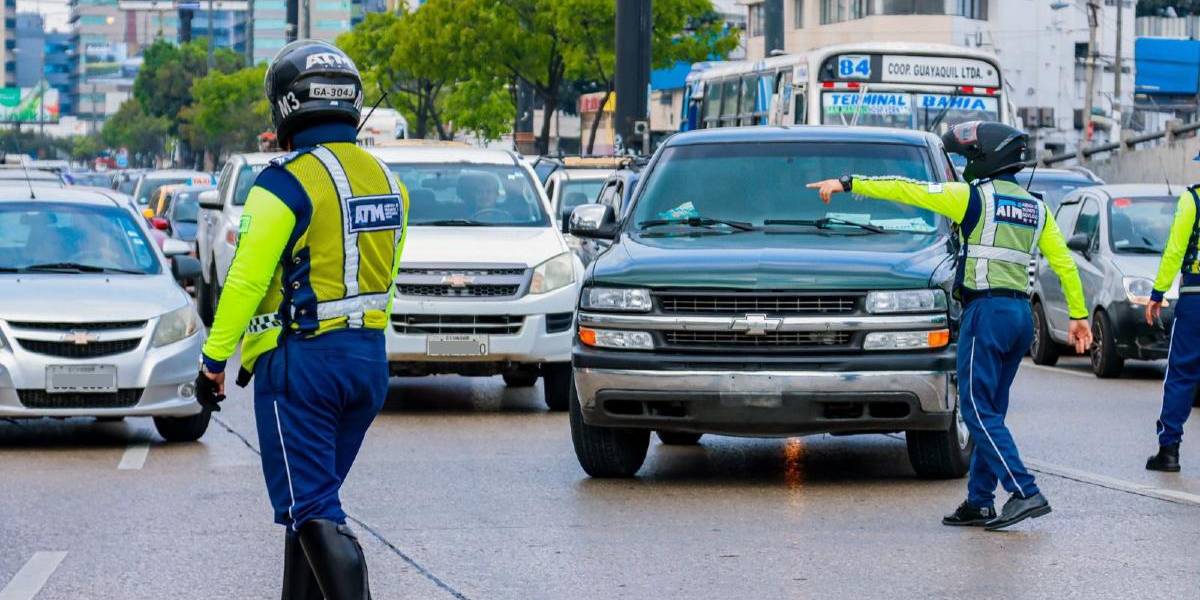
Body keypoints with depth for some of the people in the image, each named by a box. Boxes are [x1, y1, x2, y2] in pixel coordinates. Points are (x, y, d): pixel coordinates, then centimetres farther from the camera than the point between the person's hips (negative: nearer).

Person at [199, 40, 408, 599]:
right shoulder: (385, 181, 10)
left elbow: (247, 280, -15)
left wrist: (216, 355, -5)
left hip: (300, 361, -7)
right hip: (369, 359, 7)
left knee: (311, 510, -6)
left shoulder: (286, 183, -14)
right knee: (316, 498, 18)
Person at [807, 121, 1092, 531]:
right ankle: (979, 502, 11)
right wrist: (1078, 315, 19)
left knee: (978, 409, -6)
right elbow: (1064, 264, 14)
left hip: (987, 311, -7)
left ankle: (1025, 493, -17)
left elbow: (906, 190, -4)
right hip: (1021, 313, 8)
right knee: (989, 411, 12)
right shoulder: (1035, 208, 13)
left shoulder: (974, 197, -6)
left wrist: (848, 184, 2)